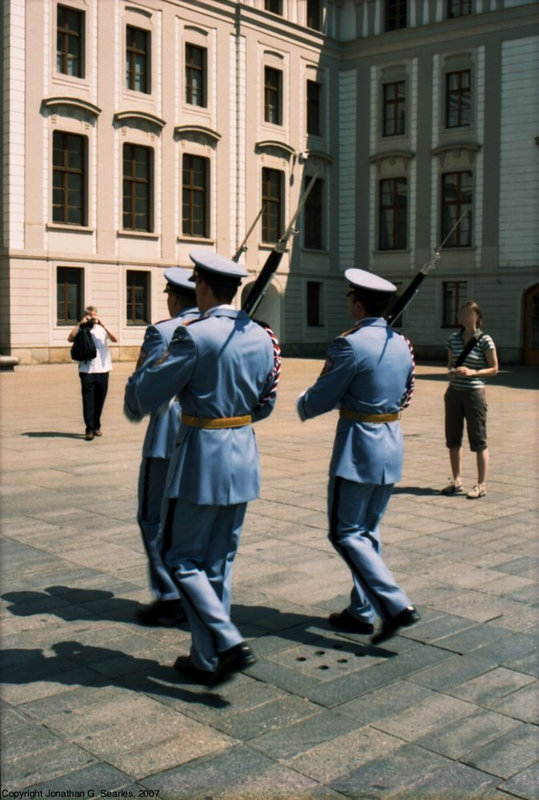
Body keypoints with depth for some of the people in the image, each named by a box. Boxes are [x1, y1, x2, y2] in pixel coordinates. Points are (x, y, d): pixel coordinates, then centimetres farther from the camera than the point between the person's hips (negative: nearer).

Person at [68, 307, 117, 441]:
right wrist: (80, 324, -11)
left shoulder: (102, 328, 9)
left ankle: (96, 426, 25)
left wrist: (103, 325, -12)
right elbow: (70, 338, -12)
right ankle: (89, 429, -4)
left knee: (99, 400, 10)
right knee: (88, 400, -5)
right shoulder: (81, 330, 6)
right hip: (86, 370, -2)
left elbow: (114, 339, -7)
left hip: (102, 369, 2)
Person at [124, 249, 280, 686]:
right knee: (220, 562, 15)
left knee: (183, 558, 7)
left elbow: (142, 398, -12)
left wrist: (143, 375, 9)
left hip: (202, 457, -7)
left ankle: (228, 642, -5)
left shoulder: (194, 336, -16)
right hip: (244, 457, 7)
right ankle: (207, 659, 23)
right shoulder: (261, 337, 4)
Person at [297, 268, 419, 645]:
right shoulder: (402, 344, 7)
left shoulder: (350, 344, -16)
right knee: (368, 531, 16)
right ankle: (361, 611, 22)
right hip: (393, 444, 8)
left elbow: (320, 400, -12)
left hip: (358, 447, -8)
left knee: (346, 533, 0)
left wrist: (302, 404, 10)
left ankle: (396, 604, -8)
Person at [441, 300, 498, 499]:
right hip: (454, 392, 6)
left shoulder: (484, 340, -7)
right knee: (453, 438, 10)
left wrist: (472, 372, -18)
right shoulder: (454, 338, 7)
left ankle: (481, 485, 9)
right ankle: (456, 481, 23)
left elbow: (494, 369, -4)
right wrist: (451, 371, -5)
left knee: (478, 441, 0)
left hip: (474, 393, -5)